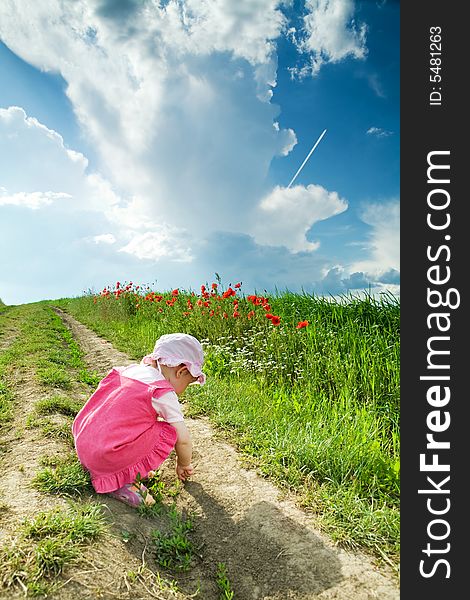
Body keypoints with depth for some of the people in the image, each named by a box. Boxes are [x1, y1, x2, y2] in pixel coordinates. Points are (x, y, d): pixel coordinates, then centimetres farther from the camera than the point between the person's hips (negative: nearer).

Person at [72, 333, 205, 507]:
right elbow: (184, 440, -5)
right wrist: (183, 465, 17)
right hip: (105, 459, -8)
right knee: (169, 432, -2)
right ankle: (122, 481, -5)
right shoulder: (164, 393, -11)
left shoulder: (128, 370, 9)